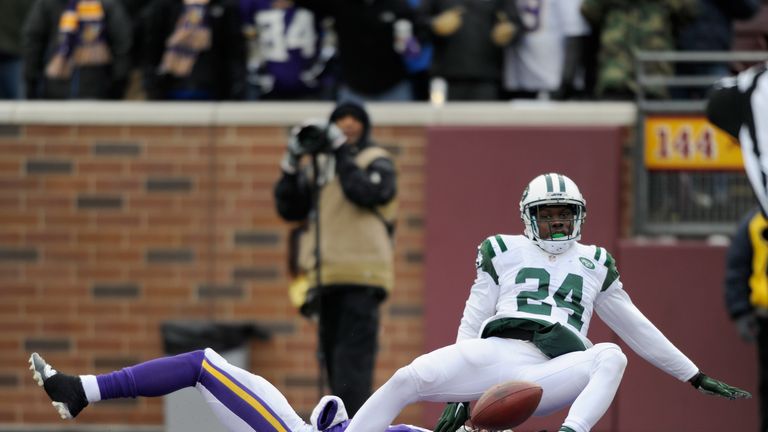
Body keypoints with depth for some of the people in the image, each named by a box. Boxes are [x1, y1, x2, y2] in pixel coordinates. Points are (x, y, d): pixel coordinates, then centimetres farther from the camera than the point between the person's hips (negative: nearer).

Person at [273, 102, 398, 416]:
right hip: (327, 279, 6)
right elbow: (289, 208, 12)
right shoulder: (322, 164, 19)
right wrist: (291, 164, 0)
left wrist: (342, 154, -14)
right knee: (333, 357, 7)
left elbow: (367, 192, -16)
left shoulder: (377, 162, 5)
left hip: (361, 276, -6)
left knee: (352, 356, -16)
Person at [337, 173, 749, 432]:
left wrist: (696, 377, 28)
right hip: (495, 354, -1)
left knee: (611, 356, -30)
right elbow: (471, 325, 18)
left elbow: (636, 327, 29)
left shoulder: (594, 263, 25)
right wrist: (457, 394, 11)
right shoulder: (504, 253, 20)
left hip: (551, 377, 1)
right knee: (409, 379, -25)